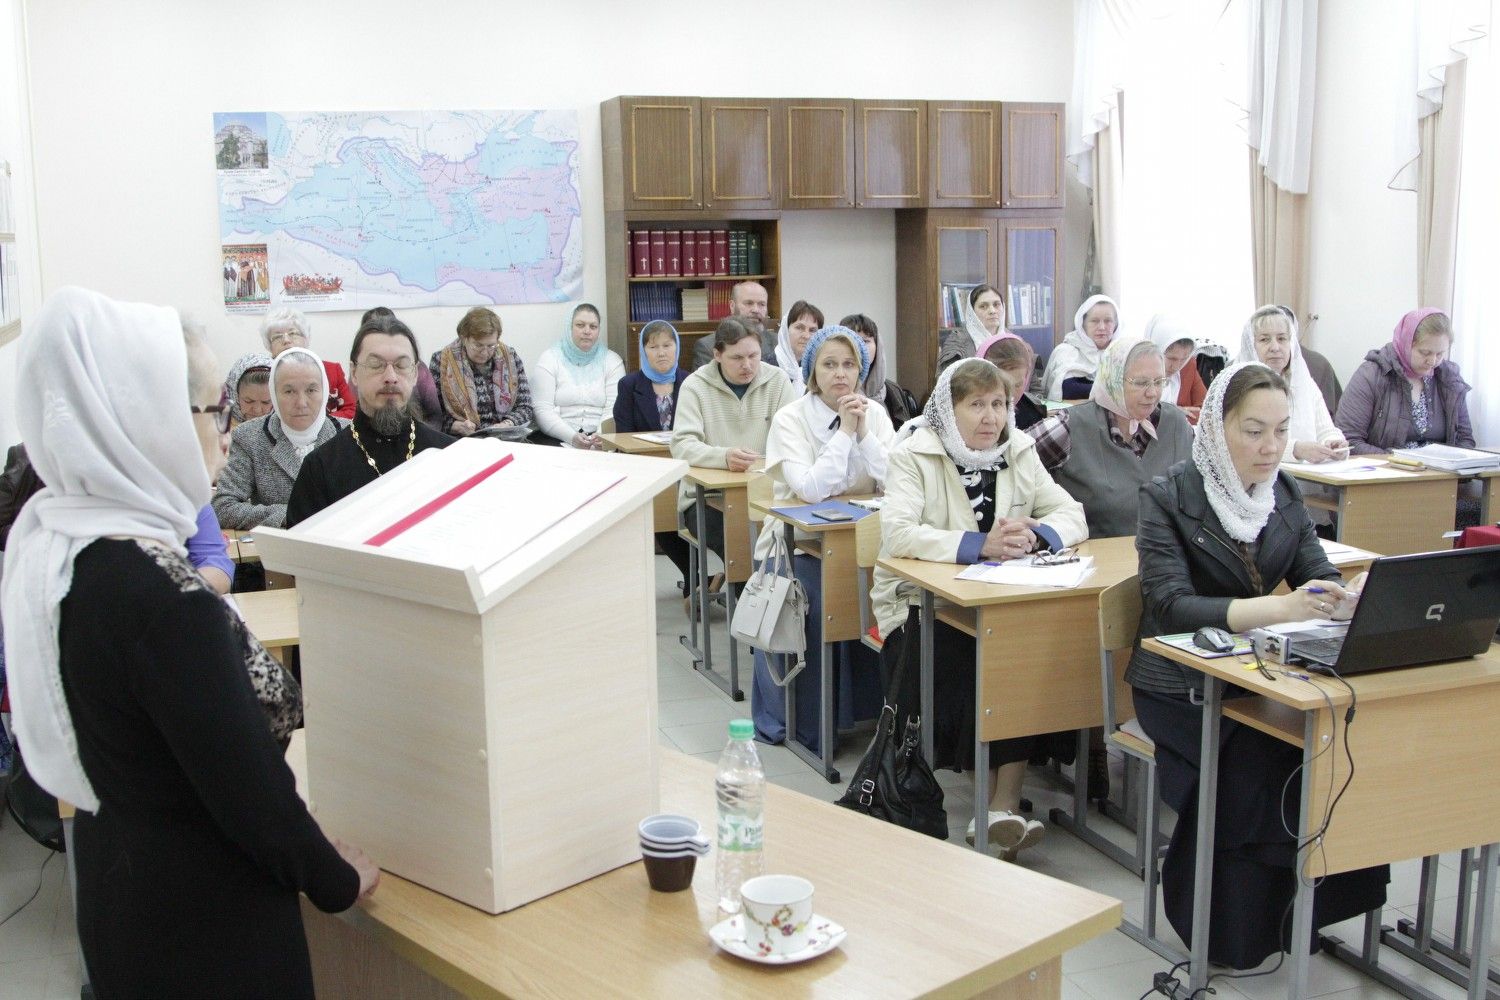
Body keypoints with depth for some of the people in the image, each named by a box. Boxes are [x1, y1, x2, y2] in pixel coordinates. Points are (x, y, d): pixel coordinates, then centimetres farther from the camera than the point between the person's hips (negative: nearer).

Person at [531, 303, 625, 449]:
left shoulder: (612, 361, 11)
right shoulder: (549, 359, 7)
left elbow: (614, 409, 0)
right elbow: (542, 409, -4)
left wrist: (602, 435, -21)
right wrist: (572, 437, -19)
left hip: (599, 440, 1)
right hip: (557, 438, -1)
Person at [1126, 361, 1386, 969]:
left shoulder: (1283, 492, 9)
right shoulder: (1169, 498, -9)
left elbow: (1316, 572, 4)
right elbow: (1169, 606, -20)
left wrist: (1354, 592, -21)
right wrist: (1275, 608, -33)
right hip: (1181, 687, -5)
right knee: (1262, 763, -28)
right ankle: (1236, 934, -7)